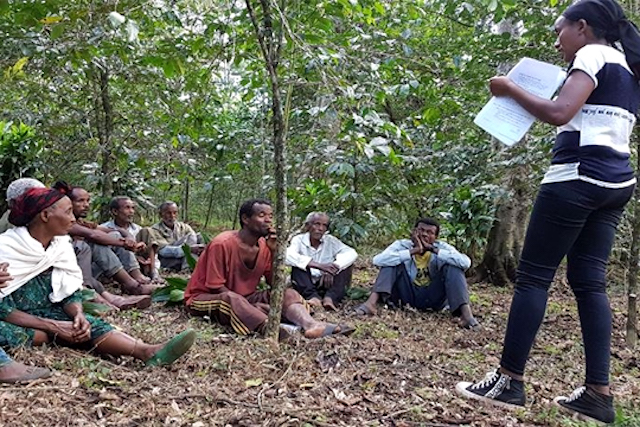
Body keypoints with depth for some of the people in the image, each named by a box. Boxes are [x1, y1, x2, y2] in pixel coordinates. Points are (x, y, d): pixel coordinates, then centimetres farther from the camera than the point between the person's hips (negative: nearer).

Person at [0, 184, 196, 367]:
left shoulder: (62, 245, -1)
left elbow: (71, 293, 2)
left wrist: (78, 314, -21)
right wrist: (53, 327, -28)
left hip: (48, 313, 4)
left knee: (91, 324, -24)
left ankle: (149, 352, -43)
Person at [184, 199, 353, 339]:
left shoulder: (264, 246, -2)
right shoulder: (222, 244, -21)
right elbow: (216, 287, -22)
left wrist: (274, 251, -16)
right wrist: (259, 307, -26)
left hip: (244, 299, 6)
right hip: (206, 298, -6)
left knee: (287, 293, -14)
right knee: (232, 299, -40)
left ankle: (311, 325, -44)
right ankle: (273, 329, -59)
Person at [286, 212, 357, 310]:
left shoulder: (331, 241, 0)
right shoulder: (299, 240, -7)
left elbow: (352, 253, -17)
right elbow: (288, 256, -30)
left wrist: (332, 269, -34)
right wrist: (320, 266, -40)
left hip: (327, 283, 2)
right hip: (305, 285, -2)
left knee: (347, 263, -16)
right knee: (298, 264, -25)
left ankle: (330, 298, -34)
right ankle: (312, 297, -41)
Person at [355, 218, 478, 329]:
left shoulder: (441, 247, -5)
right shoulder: (402, 244, -7)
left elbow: (466, 262, -24)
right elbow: (378, 260, -28)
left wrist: (434, 250, -24)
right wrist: (413, 251, -29)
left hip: (433, 299, 0)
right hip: (407, 296, 0)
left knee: (453, 266, -18)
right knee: (394, 261, -17)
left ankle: (465, 312, -32)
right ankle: (371, 301, -33)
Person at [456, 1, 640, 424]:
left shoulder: (591, 55, -3)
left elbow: (559, 114, -18)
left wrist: (512, 90, -8)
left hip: (577, 178, -9)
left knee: (533, 276, -5)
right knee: (590, 280, 6)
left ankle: (510, 381, -2)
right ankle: (599, 393, 5)